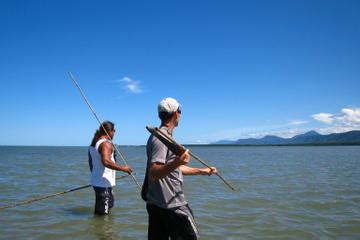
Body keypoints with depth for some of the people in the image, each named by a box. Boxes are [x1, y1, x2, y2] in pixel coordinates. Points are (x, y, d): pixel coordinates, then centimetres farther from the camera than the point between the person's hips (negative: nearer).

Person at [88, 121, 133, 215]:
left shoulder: (93, 143, 12)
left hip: (96, 181, 10)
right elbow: (106, 161, -33)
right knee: (103, 212, -2)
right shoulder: (106, 144, -18)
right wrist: (122, 168, -26)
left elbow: (91, 162, 21)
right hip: (104, 182, -10)